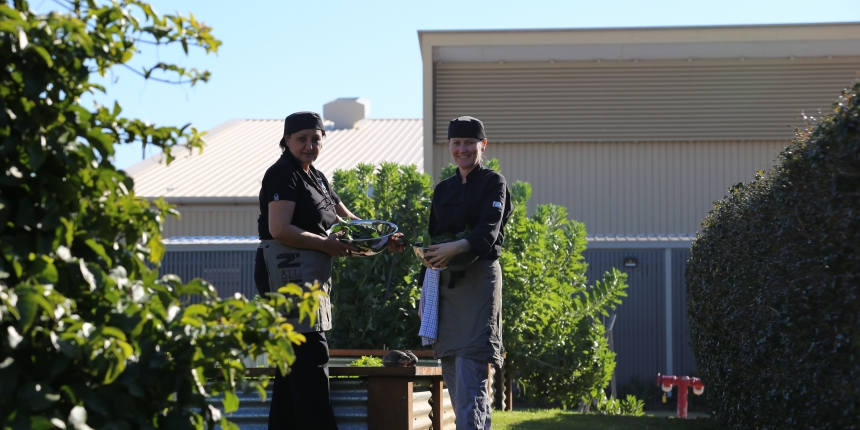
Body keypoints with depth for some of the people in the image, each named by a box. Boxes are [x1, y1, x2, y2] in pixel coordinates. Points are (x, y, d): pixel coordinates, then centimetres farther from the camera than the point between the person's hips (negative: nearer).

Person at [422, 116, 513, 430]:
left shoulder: (493, 183, 0)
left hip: (479, 279, -6)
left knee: (470, 368, -17)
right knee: (451, 371, 5)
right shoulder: (443, 190, 17)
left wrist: (457, 247, -33)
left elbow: (488, 230, -15)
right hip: (446, 282, 6)